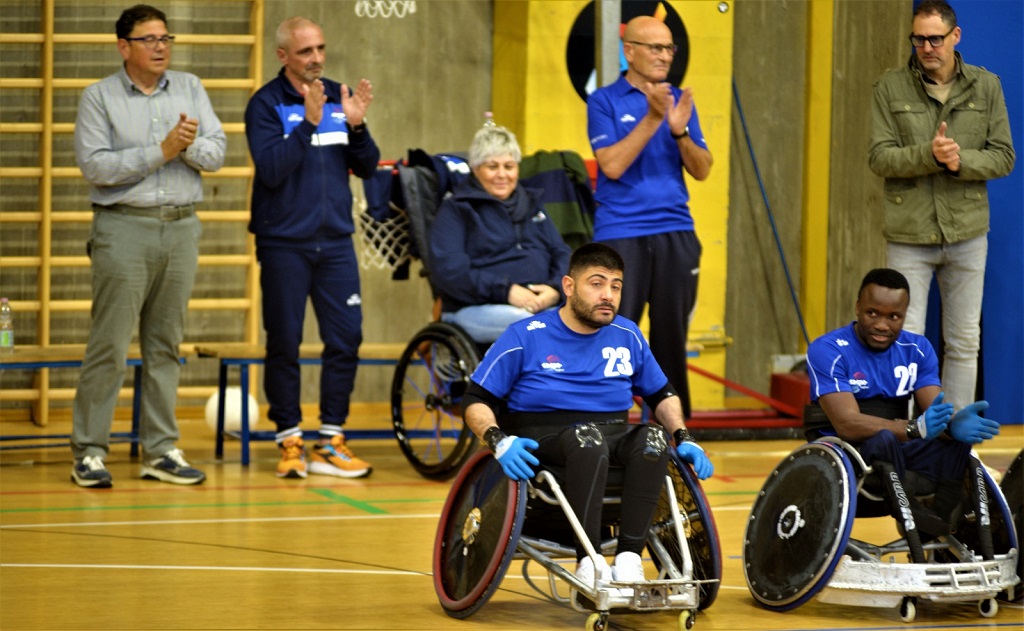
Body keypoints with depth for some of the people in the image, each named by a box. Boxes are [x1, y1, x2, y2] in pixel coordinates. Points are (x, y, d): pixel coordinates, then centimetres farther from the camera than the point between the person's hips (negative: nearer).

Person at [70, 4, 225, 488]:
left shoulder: (190, 90, 12)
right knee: (110, 345, -6)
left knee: (165, 344, 8)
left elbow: (216, 154, 6)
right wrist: (161, 150, -14)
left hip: (181, 229, 4)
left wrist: (190, 145, -16)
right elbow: (95, 165, -11)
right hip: (123, 230, -4)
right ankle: (88, 451, -1)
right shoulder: (99, 97, 0)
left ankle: (160, 450, 13)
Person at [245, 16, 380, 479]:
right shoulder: (267, 105, -5)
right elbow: (271, 170, -16)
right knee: (284, 345, 2)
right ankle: (290, 440, 11)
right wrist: (308, 121, -24)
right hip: (284, 244, -4)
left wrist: (356, 126, -11)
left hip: (335, 241, 4)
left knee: (346, 340, 0)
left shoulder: (340, 97, 8)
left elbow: (367, 167, 7)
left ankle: (329, 441, 7)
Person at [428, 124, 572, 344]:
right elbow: (447, 270, -4)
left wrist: (556, 288, -4)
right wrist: (505, 291, -16)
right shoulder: (456, 209, 10)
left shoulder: (532, 204, 27)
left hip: (542, 305, 4)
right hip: (476, 309, -4)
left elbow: (561, 253, 21)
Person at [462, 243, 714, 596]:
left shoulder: (627, 337, 13)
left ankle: (629, 558, -35)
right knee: (588, 437, -38)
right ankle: (589, 563, -42)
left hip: (614, 438, 4)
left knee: (653, 438, -30)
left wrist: (683, 439, 7)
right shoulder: (525, 337, 1)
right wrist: (499, 441, -20)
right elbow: (476, 401, 0)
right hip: (543, 442, -4)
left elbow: (662, 394, 26)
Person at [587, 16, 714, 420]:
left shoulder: (681, 100, 11)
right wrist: (652, 119, -18)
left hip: (675, 234, 4)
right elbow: (612, 165, -12)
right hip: (620, 235, -4)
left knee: (672, 337, 6)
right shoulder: (604, 102, 1)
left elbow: (702, 170, 4)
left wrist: (679, 130, -13)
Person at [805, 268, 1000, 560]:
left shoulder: (918, 349, 4)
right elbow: (847, 424, -24)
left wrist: (953, 423, -34)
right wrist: (916, 429, -39)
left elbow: (936, 410, -7)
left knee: (959, 438, -23)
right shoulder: (828, 350, -13)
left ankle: (940, 531, -30)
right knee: (882, 439, -37)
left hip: (896, 456, 5)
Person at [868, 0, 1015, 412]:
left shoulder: (986, 87, 5)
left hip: (967, 233, 2)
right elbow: (879, 157, -6)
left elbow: (1004, 157, 3)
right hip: (909, 234, -2)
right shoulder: (891, 88, 0)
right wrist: (928, 155, -22)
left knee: (964, 342, 7)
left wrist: (962, 160, -16)